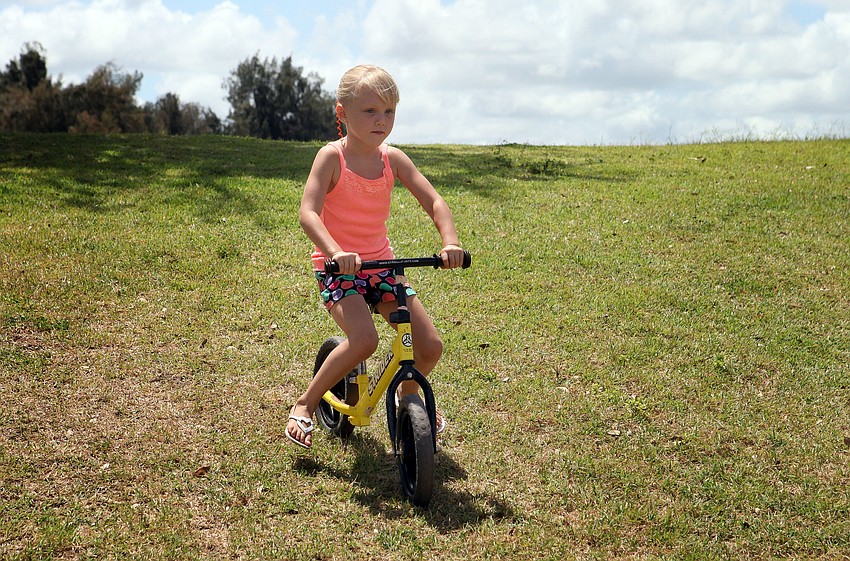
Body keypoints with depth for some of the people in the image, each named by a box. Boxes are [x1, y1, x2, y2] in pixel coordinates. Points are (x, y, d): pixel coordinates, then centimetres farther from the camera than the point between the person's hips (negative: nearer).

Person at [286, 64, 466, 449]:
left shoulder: (393, 159, 1)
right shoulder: (332, 157, -12)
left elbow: (433, 202, 0)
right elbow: (308, 212, -22)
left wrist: (450, 242, -19)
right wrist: (335, 252, -40)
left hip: (381, 264, 5)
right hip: (337, 267, -5)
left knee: (430, 345, -4)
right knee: (364, 339, -30)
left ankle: (407, 395, 30)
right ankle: (305, 405, -8)